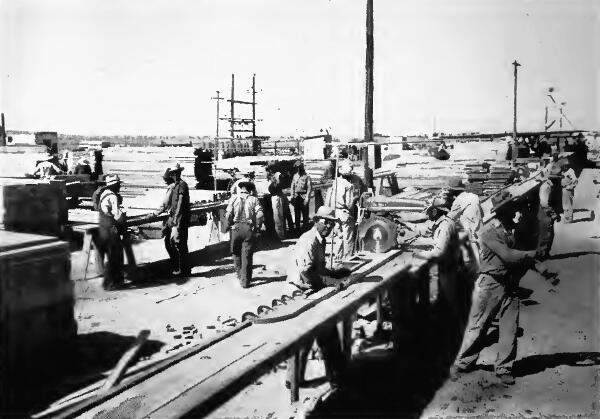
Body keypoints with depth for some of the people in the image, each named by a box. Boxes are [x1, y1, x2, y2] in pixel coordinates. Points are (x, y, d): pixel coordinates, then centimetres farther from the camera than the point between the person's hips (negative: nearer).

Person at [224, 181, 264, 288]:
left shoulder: (233, 198, 4)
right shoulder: (254, 199, 3)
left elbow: (228, 215, -5)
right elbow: (259, 214, -9)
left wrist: (230, 224, 11)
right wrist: (258, 228, 1)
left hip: (236, 228, 1)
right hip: (249, 228, 0)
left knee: (236, 253, 20)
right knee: (247, 255, 4)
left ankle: (240, 275, 29)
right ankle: (245, 281, 7)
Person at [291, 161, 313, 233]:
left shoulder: (307, 176, -7)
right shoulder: (295, 176, 10)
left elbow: (309, 188, -9)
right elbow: (293, 186, 15)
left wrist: (307, 198, -15)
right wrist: (292, 196, 8)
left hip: (304, 197, -5)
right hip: (296, 197, 5)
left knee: (305, 214, 0)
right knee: (297, 214, 11)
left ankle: (305, 229, 9)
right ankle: (297, 229, 21)